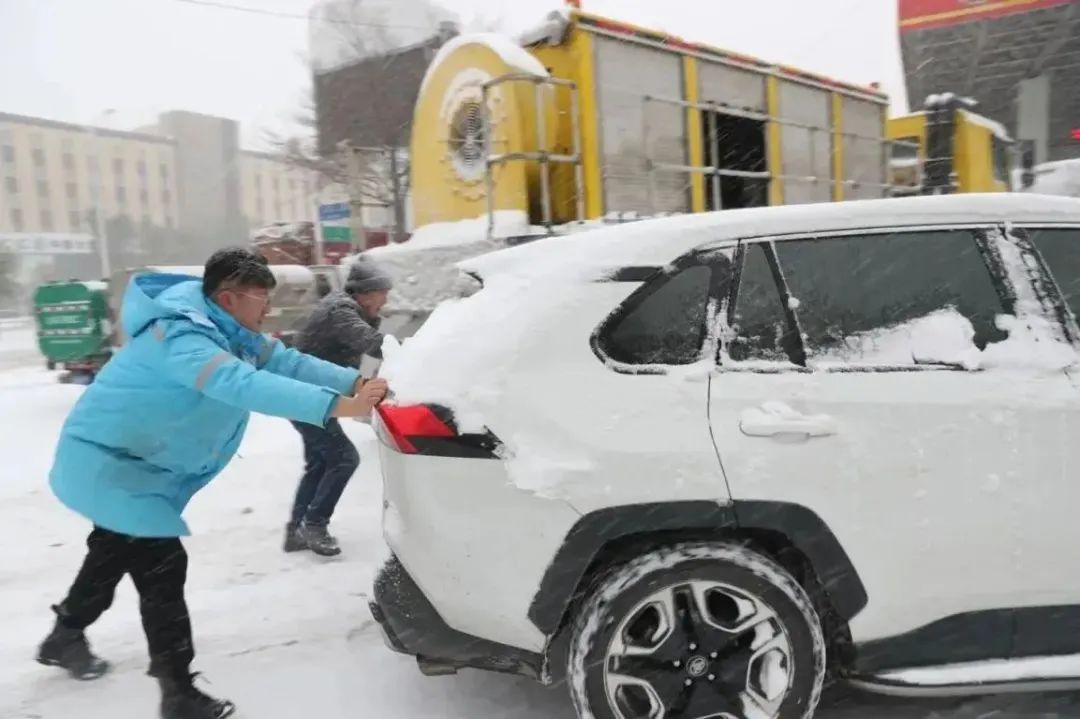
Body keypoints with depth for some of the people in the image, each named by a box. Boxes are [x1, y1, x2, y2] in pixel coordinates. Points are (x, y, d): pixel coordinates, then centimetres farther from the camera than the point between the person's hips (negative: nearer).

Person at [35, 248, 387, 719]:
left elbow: (283, 361, -10)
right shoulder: (180, 335, -33)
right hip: (105, 463, -11)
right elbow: (243, 384, -48)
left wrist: (354, 382, -24)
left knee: (115, 552, 27)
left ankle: (65, 637, 50)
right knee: (161, 566, -12)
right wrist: (336, 406, -54)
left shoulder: (227, 331, -3)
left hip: (124, 462, 11)